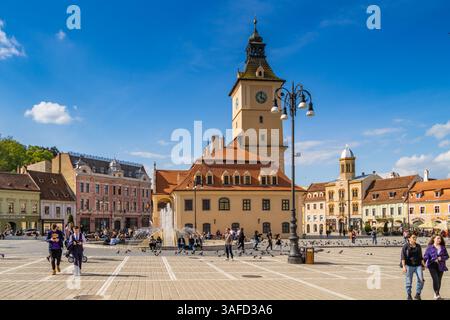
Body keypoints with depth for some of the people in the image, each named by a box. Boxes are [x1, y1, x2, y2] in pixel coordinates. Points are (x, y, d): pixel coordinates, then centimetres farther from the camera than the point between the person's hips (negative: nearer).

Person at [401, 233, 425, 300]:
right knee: (408, 281, 2)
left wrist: (423, 265, 14)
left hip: (418, 265, 4)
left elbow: (421, 257, 19)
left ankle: (417, 294, 11)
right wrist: (403, 266, -14)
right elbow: (403, 257, -6)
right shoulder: (405, 246, -2)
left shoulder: (418, 246, 11)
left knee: (421, 280, -7)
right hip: (409, 266, -4)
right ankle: (409, 295, 17)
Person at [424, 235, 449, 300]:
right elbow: (426, 256, -2)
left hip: (440, 266, 4)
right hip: (432, 266, -4)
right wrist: (423, 263, -14)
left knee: (439, 280, 9)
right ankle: (437, 294, -7)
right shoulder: (430, 247, -1)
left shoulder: (443, 247, 8)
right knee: (435, 279, -13)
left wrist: (441, 258, -9)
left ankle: (437, 293, 25)